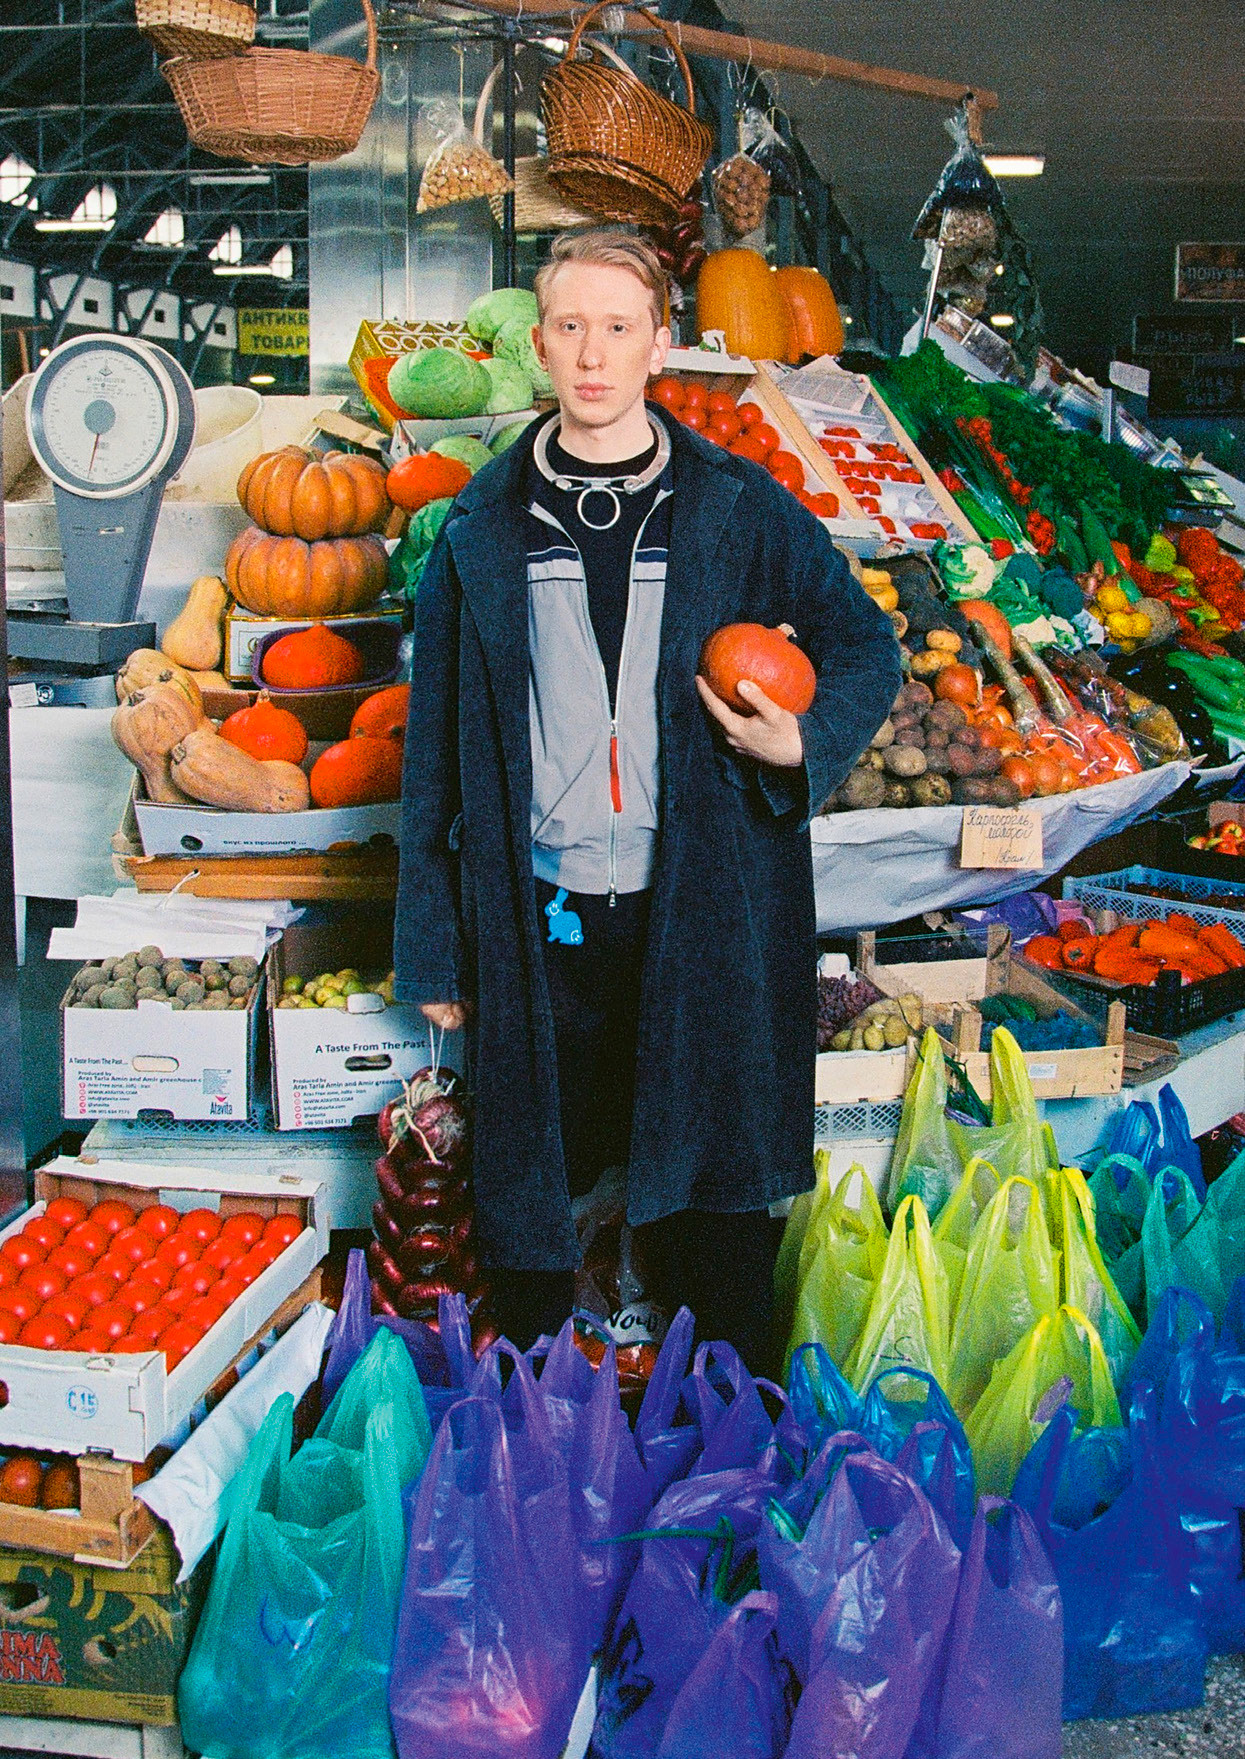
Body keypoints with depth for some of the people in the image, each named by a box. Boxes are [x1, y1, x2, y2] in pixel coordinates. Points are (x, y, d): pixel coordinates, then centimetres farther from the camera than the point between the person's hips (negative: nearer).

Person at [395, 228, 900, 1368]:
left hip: (702, 919, -1)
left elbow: (868, 645, 13)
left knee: (715, 1206, 6)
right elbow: (436, 744, 8)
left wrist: (802, 742, -9)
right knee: (529, 1198, 9)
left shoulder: (736, 508, 4)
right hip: (539, 921, 1)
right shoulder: (484, 525, 7)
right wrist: (434, 947, 6)